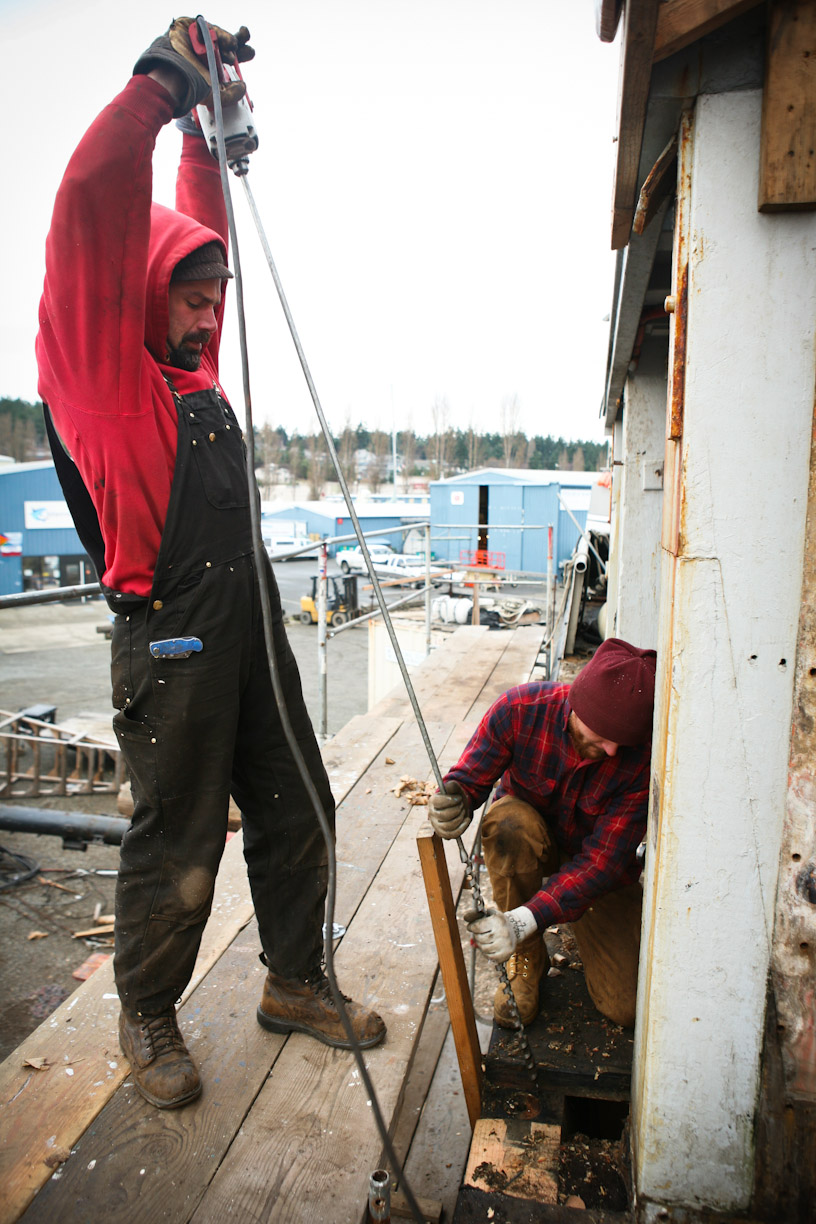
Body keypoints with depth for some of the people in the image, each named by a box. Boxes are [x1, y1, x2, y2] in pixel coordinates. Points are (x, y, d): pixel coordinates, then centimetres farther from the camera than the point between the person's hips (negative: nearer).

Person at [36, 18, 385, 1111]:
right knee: (176, 849, 5)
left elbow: (202, 229, 27)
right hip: (172, 648, -7)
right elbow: (92, 209, -13)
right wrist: (160, 83, -4)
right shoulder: (99, 374, -2)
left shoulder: (192, 372, 16)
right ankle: (147, 1018, 30)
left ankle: (294, 985, 34)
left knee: (296, 816, 14)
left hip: (254, 628, 8)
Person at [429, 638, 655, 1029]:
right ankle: (526, 960, -12)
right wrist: (456, 800, -45)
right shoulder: (521, 709, -29)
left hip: (598, 862, 0)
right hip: (530, 825, 0)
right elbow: (470, 777, -19)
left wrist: (526, 920, -41)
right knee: (508, 825, -39)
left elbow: (602, 861, -30)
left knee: (625, 1007, -9)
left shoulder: (643, 758, -31)